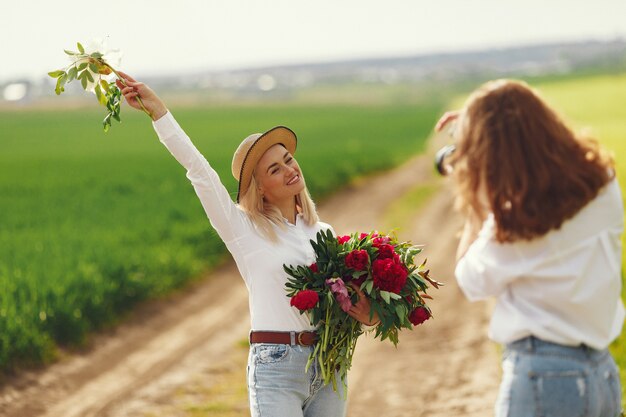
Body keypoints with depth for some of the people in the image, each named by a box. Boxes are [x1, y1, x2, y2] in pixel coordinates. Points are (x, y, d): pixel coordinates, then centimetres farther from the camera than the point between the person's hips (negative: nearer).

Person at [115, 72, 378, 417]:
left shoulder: (322, 233, 14)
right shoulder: (245, 229, 0)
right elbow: (198, 169, -7)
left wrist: (367, 315, -8)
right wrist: (157, 108, -11)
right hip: (276, 367, -5)